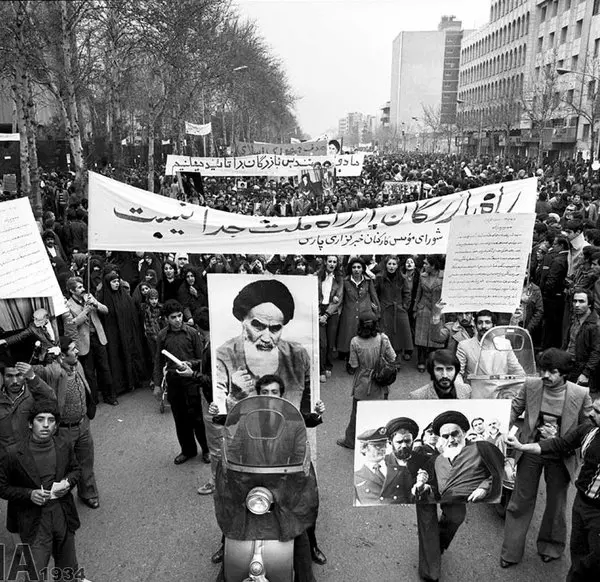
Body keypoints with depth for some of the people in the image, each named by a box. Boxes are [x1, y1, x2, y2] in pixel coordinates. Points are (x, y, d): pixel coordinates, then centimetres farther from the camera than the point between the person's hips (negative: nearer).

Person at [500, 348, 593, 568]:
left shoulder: (581, 394, -16)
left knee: (556, 503, 19)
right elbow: (514, 409, 0)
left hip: (560, 457, -1)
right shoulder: (530, 385, -12)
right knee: (521, 502, 11)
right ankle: (511, 552, 27)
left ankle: (551, 547, 44)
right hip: (531, 451, 1)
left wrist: (558, 437, -15)